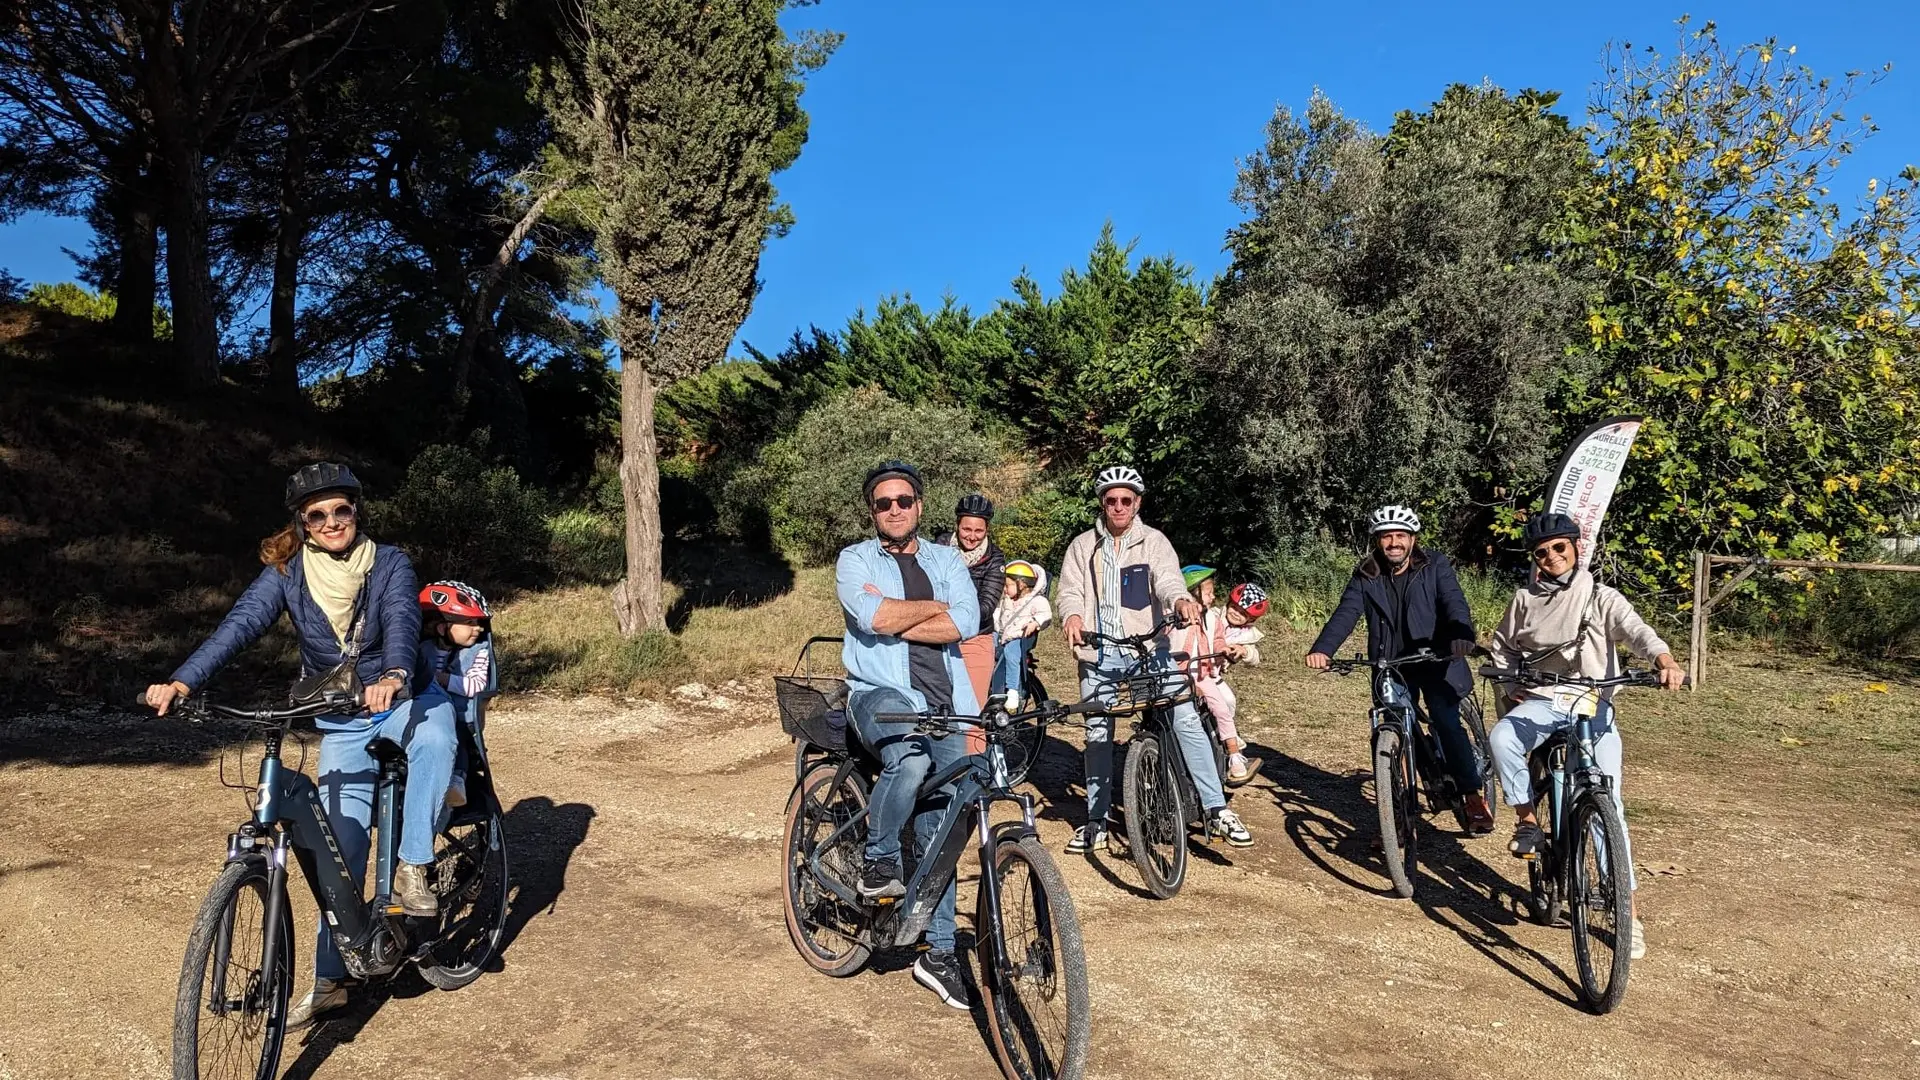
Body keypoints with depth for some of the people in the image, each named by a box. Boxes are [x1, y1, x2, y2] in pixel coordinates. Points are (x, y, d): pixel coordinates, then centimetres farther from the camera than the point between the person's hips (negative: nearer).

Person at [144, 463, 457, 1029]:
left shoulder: (389, 562, -10)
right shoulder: (286, 573, -5)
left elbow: (402, 617, -29)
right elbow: (240, 623, -19)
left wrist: (394, 675, -49)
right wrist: (183, 681, -36)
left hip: (399, 705, -2)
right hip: (341, 725, 2)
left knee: (436, 720, -38)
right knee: (341, 845, -2)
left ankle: (412, 868, -26)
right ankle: (330, 980, 12)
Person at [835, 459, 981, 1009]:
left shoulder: (946, 560, 15)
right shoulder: (855, 559, 7)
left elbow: (965, 623, -4)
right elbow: (874, 616, -14)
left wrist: (893, 621, -9)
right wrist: (934, 605, -1)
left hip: (944, 703, 3)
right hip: (881, 693, -3)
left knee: (940, 829, 4)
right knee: (911, 755, -37)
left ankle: (938, 953, 17)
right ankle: (879, 861, -10)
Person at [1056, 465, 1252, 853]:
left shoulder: (1154, 541, 2)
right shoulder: (1082, 546, 8)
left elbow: (1167, 578, -14)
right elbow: (1070, 591, 0)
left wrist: (1182, 600, -38)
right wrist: (1073, 615, -24)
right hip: (1098, 654, 2)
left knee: (1187, 721, -13)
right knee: (1098, 736, 9)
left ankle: (1217, 810, -5)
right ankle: (1096, 822, 21)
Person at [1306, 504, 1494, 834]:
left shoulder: (1435, 566, -4)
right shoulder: (1365, 577, 0)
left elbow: (1455, 604, -18)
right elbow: (1345, 614, -12)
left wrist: (1462, 635, -41)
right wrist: (1321, 649, -31)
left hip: (1436, 660, -2)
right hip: (1391, 667, 2)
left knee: (1447, 724, -16)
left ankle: (1475, 798, 1)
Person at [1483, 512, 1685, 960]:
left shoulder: (1601, 598, 0)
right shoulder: (1525, 600, 9)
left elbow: (1636, 630, -18)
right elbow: (1502, 645, 20)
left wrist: (1664, 659, -39)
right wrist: (1509, 684, 2)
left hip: (1594, 707, -1)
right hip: (1540, 701, 2)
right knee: (1501, 736, -33)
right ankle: (1527, 821, -12)